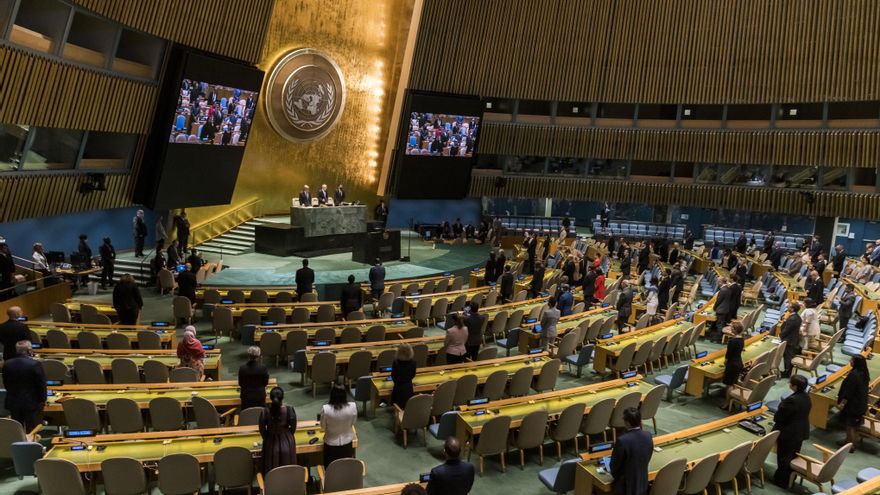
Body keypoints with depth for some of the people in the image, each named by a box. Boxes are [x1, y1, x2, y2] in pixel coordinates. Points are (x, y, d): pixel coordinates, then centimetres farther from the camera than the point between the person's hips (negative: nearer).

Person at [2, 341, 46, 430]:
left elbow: (6, 383, 7)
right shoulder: (35, 364, -19)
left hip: (13, 402, 5)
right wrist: (43, 399, 2)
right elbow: (41, 384, -13)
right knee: (32, 431, 4)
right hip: (31, 402, -5)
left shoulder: (7, 364, -3)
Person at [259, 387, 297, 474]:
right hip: (287, 443, 0)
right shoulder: (289, 409, -17)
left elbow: (262, 430, -6)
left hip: (271, 444, 0)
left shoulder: (265, 411, -17)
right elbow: (293, 427, -6)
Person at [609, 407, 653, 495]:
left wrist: (615, 476, 7)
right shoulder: (648, 436, -7)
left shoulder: (622, 441, -27)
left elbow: (614, 466, -13)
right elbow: (647, 460, 7)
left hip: (625, 487, -6)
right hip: (642, 485, 6)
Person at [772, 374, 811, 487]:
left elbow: (779, 416, -22)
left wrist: (775, 418, 1)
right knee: (794, 456, 21)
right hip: (801, 431, 8)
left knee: (784, 457, 8)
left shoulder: (792, 400, -32)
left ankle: (782, 481, 20)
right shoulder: (806, 396, -3)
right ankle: (791, 478, 35)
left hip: (789, 433, -8)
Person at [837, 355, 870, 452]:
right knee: (853, 423, 22)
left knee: (849, 424, 6)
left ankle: (851, 445, 16)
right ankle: (849, 440, 34)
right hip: (861, 403, 9)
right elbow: (864, 388, 14)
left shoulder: (854, 375, -28)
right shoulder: (864, 373, 0)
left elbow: (849, 391, -25)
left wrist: (842, 403, -16)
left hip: (852, 404, -9)